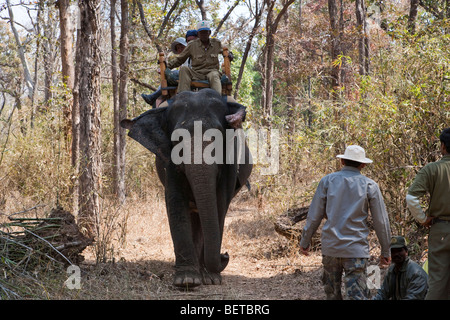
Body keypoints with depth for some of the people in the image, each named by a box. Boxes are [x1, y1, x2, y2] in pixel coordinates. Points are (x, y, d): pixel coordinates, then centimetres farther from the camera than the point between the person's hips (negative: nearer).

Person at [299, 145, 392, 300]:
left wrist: (305, 241, 14)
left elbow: (314, 216, 4)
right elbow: (381, 221, 3)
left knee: (332, 293, 15)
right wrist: (385, 251, 12)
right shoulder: (370, 185, 1)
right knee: (357, 294, -6)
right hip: (356, 249, -2)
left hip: (330, 246, 2)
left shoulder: (327, 181, 3)